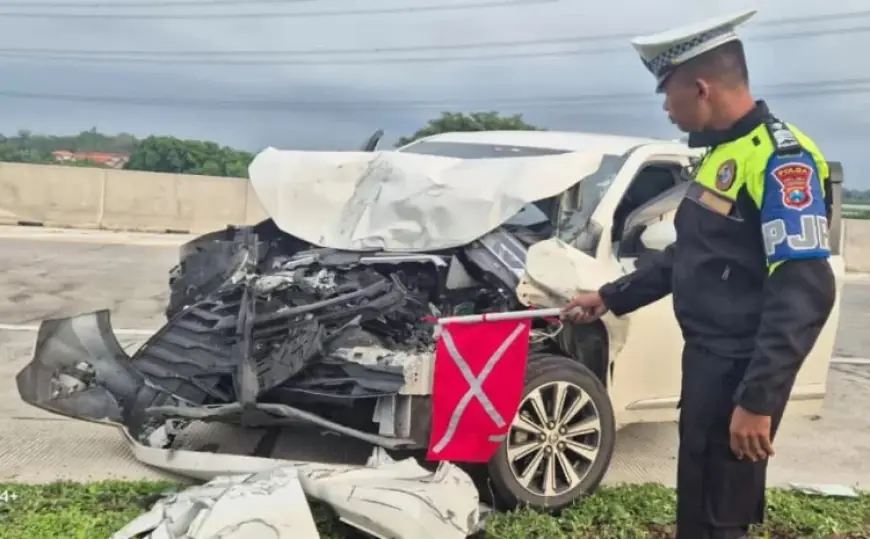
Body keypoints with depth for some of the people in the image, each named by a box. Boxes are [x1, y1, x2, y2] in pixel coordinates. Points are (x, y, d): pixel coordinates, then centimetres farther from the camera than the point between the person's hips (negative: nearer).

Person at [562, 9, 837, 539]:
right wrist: (611, 297, 22)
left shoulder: (781, 160, -18)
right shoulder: (721, 151, 12)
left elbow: (804, 293, -25)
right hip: (707, 357, 9)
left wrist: (757, 399, -27)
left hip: (741, 371, -9)